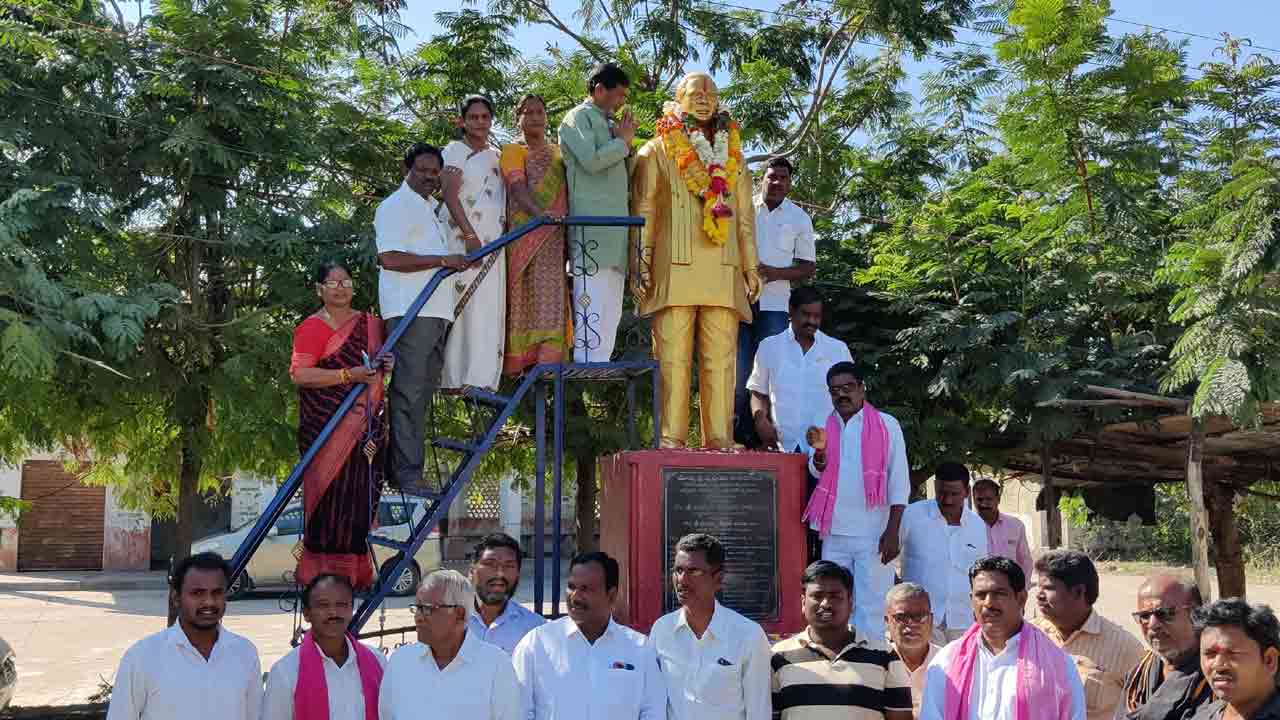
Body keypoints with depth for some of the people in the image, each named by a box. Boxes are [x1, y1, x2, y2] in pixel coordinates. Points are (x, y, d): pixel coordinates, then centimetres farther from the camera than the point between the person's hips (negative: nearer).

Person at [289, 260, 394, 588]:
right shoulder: (312, 328, -4)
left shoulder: (369, 324, 16)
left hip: (365, 426, 6)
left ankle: (355, 571, 14)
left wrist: (386, 366, 6)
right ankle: (322, 571, 0)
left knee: (361, 497, 5)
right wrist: (350, 375, -18)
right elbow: (300, 375, -14)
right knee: (330, 496, -8)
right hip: (326, 428, -6)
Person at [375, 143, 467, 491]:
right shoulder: (395, 206, -4)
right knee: (408, 391, -11)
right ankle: (406, 472, -12)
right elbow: (390, 258, -17)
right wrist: (443, 260, -16)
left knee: (424, 391, 11)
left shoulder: (432, 207, 24)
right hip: (410, 311, -10)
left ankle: (410, 465, 16)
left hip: (436, 312, 10)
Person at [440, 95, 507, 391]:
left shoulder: (495, 155, 20)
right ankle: (458, 377, -11)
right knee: (465, 305, -12)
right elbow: (450, 195, -9)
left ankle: (483, 378, 2)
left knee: (491, 309, 1)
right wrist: (469, 235, -19)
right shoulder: (455, 150, 2)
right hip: (463, 237, -6)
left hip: (493, 242, 6)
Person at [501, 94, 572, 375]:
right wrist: (540, 214, -29)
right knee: (524, 296, -6)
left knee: (551, 296, -7)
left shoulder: (559, 152, 22)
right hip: (524, 233, -3)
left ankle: (548, 362, -11)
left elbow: (568, 192, 21)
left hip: (554, 237, 3)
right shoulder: (513, 151, 7)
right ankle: (518, 363, -3)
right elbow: (517, 187, -12)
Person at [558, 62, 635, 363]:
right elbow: (591, 160, -15)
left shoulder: (608, 124, 26)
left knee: (611, 311, 6)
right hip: (591, 224, -9)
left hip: (615, 226, 9)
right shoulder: (579, 117, 1)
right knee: (593, 307, -15)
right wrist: (623, 142, 0)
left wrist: (626, 142, 16)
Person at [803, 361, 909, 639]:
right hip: (834, 534, 4)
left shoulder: (887, 425, -2)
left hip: (873, 535, -4)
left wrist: (892, 532, -9)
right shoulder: (824, 425, 9)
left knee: (871, 609, -2)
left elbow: (899, 483, -3)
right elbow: (819, 472, 1)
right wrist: (819, 449, -21)